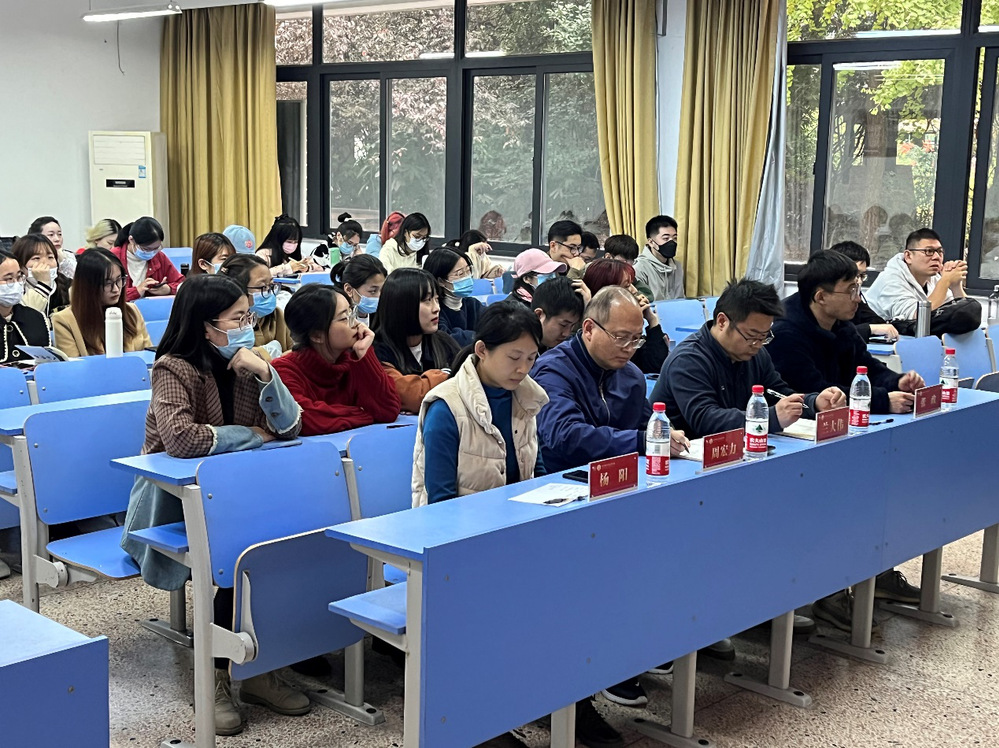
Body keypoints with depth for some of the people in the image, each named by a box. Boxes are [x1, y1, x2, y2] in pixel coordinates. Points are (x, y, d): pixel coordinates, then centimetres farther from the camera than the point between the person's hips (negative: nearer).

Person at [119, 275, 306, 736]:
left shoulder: (243, 364, 4)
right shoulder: (174, 369, -14)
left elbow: (289, 428, -3)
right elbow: (179, 438, -31)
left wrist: (264, 374, -19)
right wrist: (250, 435, -18)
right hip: (176, 495, -5)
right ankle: (214, 676, -12)